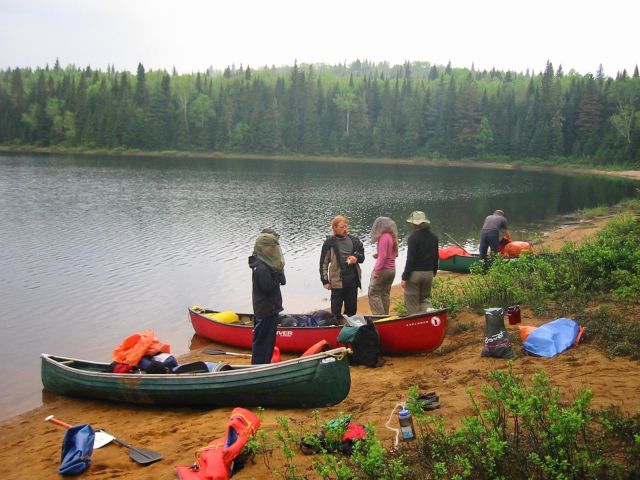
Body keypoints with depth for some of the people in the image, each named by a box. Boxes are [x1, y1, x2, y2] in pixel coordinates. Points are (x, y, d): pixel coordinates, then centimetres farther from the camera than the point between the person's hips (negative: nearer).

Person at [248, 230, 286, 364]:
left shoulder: (267, 263, 9)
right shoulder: (261, 268, -22)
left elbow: (282, 282, 10)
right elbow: (268, 288, -26)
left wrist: (279, 271, -8)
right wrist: (278, 271, -21)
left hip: (269, 308, 10)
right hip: (266, 310, -10)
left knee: (269, 338, 18)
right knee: (262, 339, 0)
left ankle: (265, 363, 29)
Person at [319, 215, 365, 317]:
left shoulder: (354, 241, 5)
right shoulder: (329, 243, -5)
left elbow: (362, 256, 18)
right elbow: (323, 262, -1)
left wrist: (357, 258, -5)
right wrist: (325, 280, -5)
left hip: (353, 280, 4)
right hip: (337, 281, -4)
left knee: (352, 309, 12)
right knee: (336, 310, 1)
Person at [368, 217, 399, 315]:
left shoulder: (383, 237, -16)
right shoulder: (392, 237, 9)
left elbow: (383, 256, -20)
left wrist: (376, 270, -17)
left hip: (383, 269, -9)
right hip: (392, 269, 9)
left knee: (373, 293, -3)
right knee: (385, 294, 13)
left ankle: (379, 315, -7)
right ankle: (385, 315, 16)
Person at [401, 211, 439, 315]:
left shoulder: (413, 238, -14)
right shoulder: (434, 237, 7)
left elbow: (410, 259, -17)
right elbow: (436, 257, 14)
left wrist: (404, 278, -13)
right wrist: (434, 272, 25)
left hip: (414, 273, -6)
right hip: (429, 273, 6)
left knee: (412, 302, 4)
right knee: (425, 298, 19)